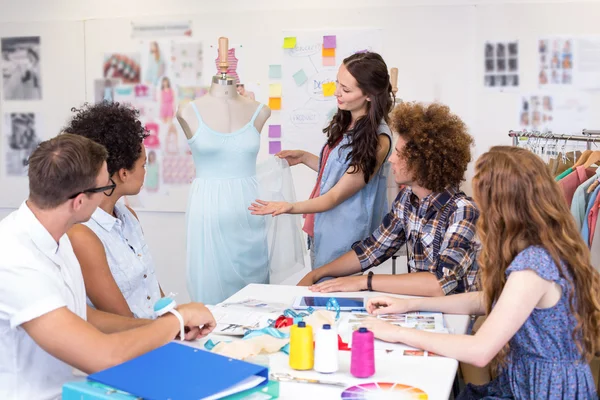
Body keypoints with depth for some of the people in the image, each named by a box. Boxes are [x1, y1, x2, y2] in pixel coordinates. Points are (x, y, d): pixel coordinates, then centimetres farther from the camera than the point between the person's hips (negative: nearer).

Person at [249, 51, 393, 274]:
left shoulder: (377, 140, -22)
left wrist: (291, 207, -36)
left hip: (343, 240, -8)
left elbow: (335, 196, -22)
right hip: (321, 230, 8)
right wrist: (304, 157, 7)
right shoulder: (346, 122, 1)